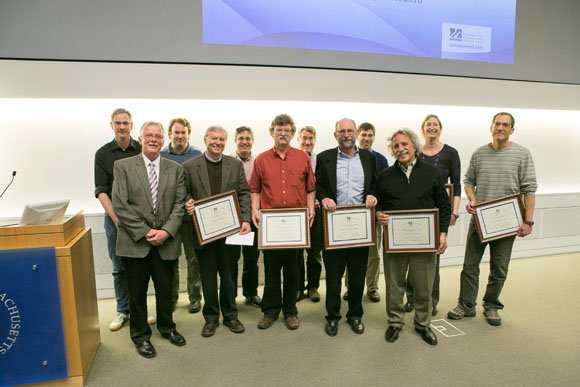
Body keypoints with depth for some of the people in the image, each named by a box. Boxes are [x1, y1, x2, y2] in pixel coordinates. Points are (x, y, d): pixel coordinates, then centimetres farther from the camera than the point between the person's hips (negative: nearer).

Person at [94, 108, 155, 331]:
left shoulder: (142, 150, 3)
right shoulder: (103, 154, 3)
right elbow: (101, 191, -1)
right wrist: (116, 218, -11)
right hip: (114, 216, 1)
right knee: (119, 268, 9)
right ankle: (123, 310, 24)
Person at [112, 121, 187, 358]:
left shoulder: (175, 169, 7)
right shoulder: (123, 166, 0)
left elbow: (179, 204, 2)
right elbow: (120, 205, -7)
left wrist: (166, 231, -12)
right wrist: (144, 232, -13)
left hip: (166, 241, 2)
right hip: (135, 242, -1)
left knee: (165, 288, 14)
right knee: (137, 292, 11)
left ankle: (166, 327, 38)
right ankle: (140, 335, 31)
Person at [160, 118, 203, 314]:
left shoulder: (199, 156, 1)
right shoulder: (160, 156, 7)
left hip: (192, 216, -1)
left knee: (194, 259, 6)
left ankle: (195, 297, 21)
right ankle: (171, 298, 27)